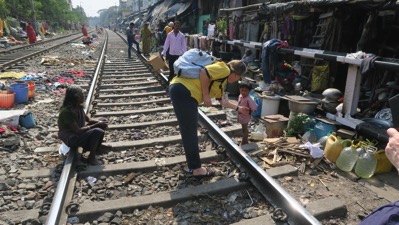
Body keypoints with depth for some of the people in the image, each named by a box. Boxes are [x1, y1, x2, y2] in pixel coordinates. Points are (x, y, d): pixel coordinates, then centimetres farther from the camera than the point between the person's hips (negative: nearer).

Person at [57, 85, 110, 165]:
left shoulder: (78, 106, -2)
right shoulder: (66, 111, -28)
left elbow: (88, 119, 8)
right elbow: (77, 130, -28)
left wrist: (99, 122, -12)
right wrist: (96, 125, -25)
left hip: (78, 132, 9)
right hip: (70, 138, -9)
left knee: (102, 123, 6)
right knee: (97, 132, -30)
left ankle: (98, 145, 23)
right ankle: (91, 158, -14)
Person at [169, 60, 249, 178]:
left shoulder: (222, 79, 27)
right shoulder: (224, 69, -2)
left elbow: (222, 100, 38)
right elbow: (203, 72, -18)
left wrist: (238, 108, 46)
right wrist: (206, 95, -10)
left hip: (181, 91, 11)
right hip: (183, 91, -11)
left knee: (189, 132, 16)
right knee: (190, 133, -2)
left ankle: (192, 166, 27)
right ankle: (196, 168, 10)